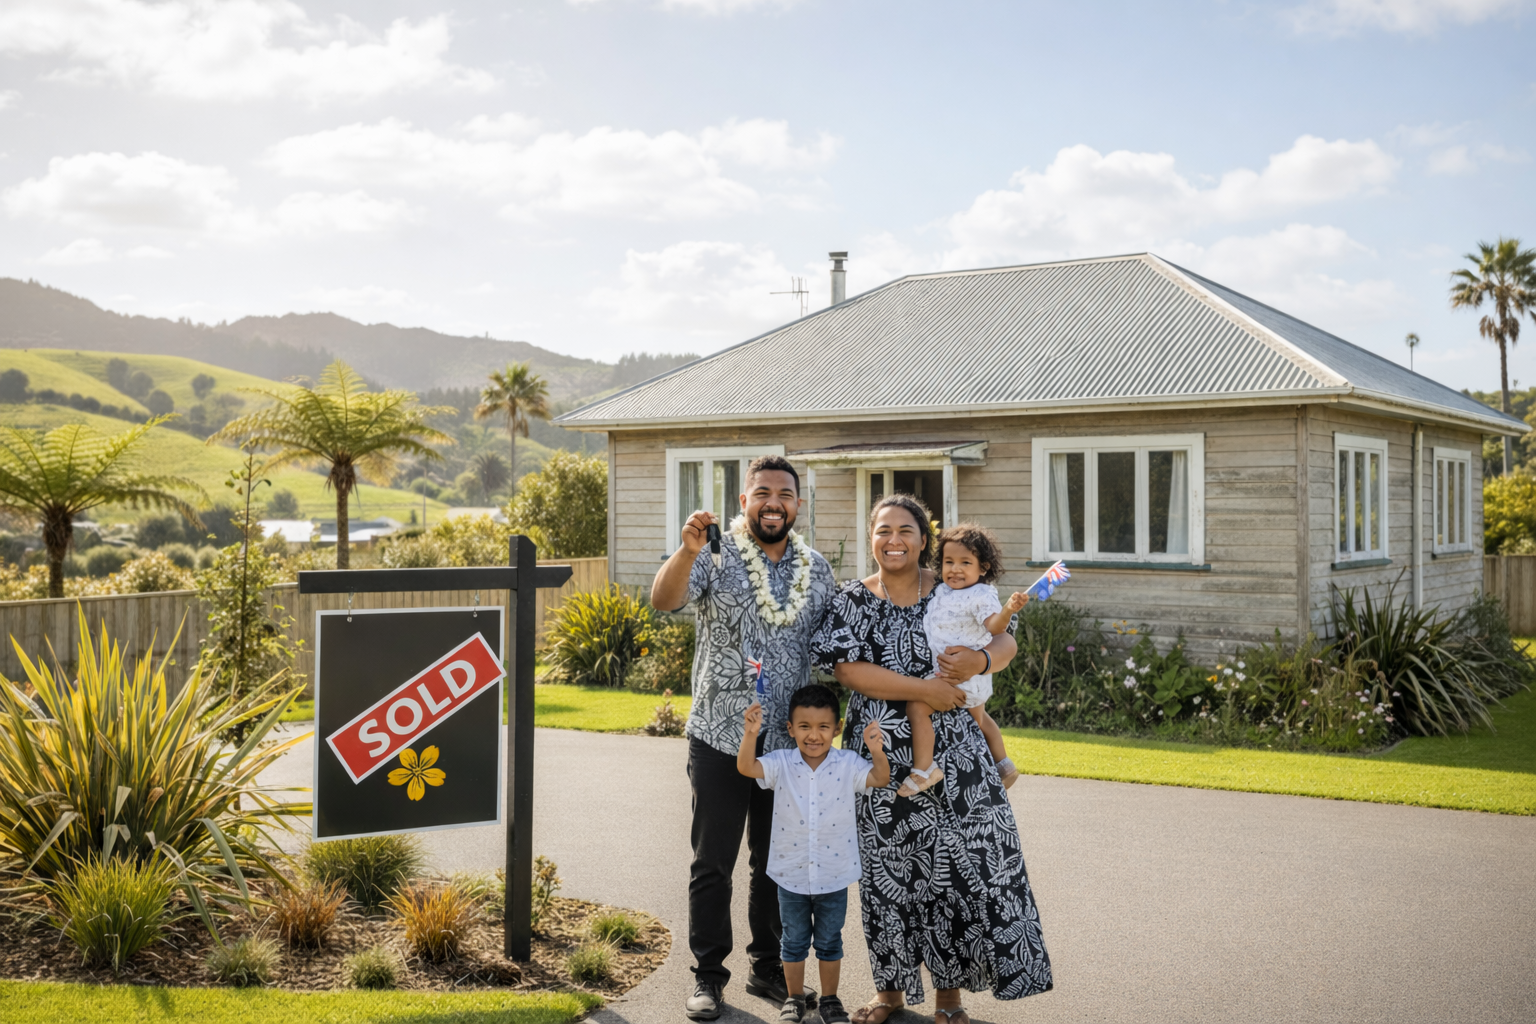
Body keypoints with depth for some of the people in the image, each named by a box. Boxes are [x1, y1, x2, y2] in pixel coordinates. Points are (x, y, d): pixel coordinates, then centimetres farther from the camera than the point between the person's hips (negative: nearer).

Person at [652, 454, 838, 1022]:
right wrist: (688, 551, -41)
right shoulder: (716, 556, -6)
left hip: (790, 742, 3)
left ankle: (769, 968, 29)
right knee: (713, 862, 6)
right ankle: (708, 975, 19)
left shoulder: (817, 570, 6)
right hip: (720, 739, -3)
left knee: (776, 862, 14)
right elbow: (663, 600, -23)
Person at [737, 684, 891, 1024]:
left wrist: (877, 751, -30)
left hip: (834, 875, 0)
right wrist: (751, 734, -39)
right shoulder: (781, 764, -10)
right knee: (794, 940, 16)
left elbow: (880, 778, -11)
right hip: (791, 872, 0)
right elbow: (746, 767, -21)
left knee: (829, 941, 15)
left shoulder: (847, 764, -7)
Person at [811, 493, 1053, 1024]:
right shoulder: (853, 600, 1)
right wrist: (923, 689, -18)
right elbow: (849, 668, -11)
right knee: (889, 866, 6)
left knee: (963, 860, -2)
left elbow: (1005, 642, 6)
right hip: (883, 754, -1)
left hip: (952, 749, 1)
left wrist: (979, 659, -18)